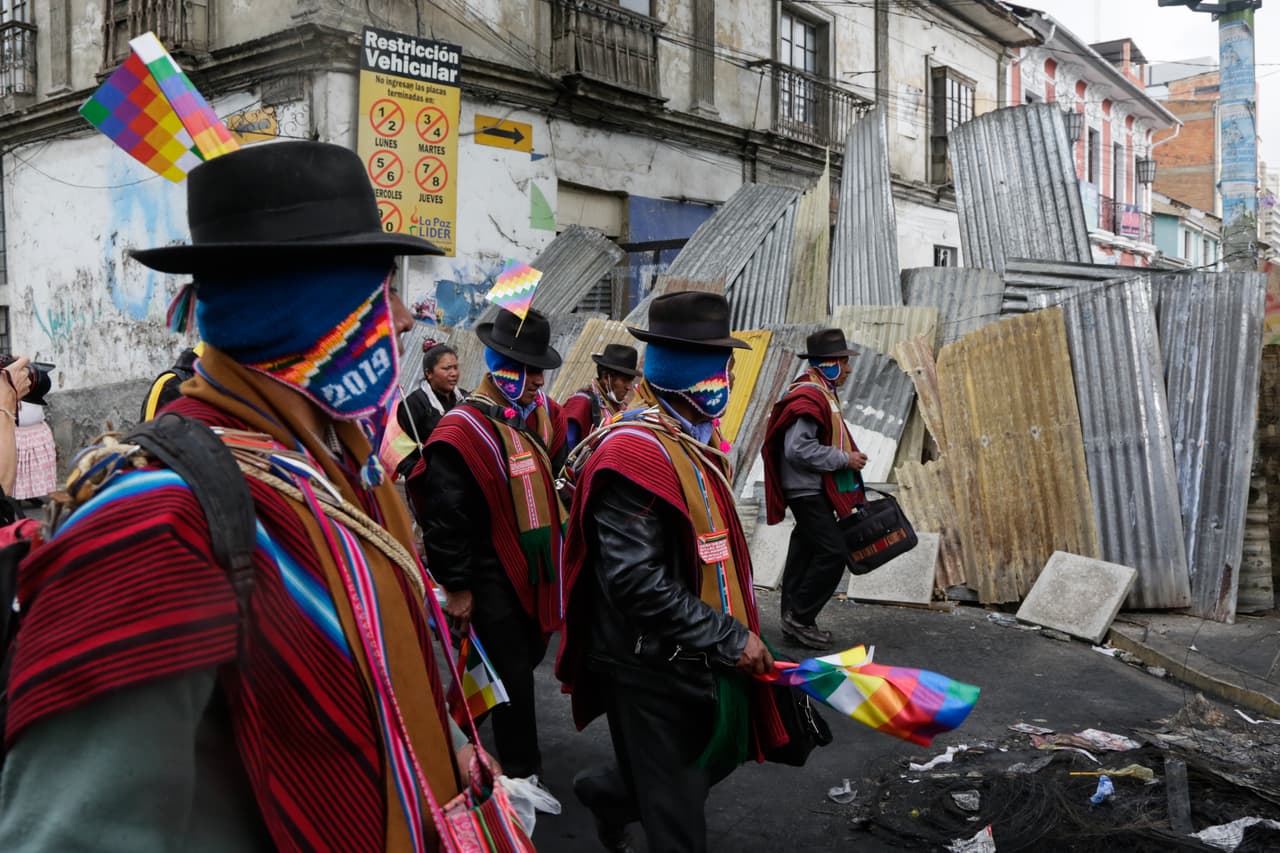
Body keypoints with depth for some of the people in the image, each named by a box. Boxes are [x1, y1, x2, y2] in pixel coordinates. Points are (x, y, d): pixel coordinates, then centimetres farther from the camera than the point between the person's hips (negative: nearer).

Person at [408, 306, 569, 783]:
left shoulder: (543, 415, 3)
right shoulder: (461, 432, -20)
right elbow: (446, 519, -18)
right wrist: (457, 588, -15)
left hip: (536, 569, 8)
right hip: (491, 578, -8)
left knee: (529, 655, 20)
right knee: (513, 673, 0)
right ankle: (522, 774, 15)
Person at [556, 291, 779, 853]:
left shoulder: (696, 438, 7)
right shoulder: (633, 451, -25)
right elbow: (639, 583, -29)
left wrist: (732, 632, 17)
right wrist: (729, 639, -23)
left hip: (698, 656, 9)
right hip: (650, 668, -9)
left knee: (720, 753, 24)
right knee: (675, 806, 7)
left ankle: (610, 792, 45)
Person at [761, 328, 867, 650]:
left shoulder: (821, 392, 15)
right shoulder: (808, 397, -19)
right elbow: (798, 449, -26)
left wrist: (849, 457, 12)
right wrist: (845, 459, -19)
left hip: (815, 490, 11)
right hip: (807, 491, -11)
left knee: (805, 551, 13)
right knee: (833, 553, -11)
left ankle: (795, 621, 21)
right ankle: (799, 617, -1)